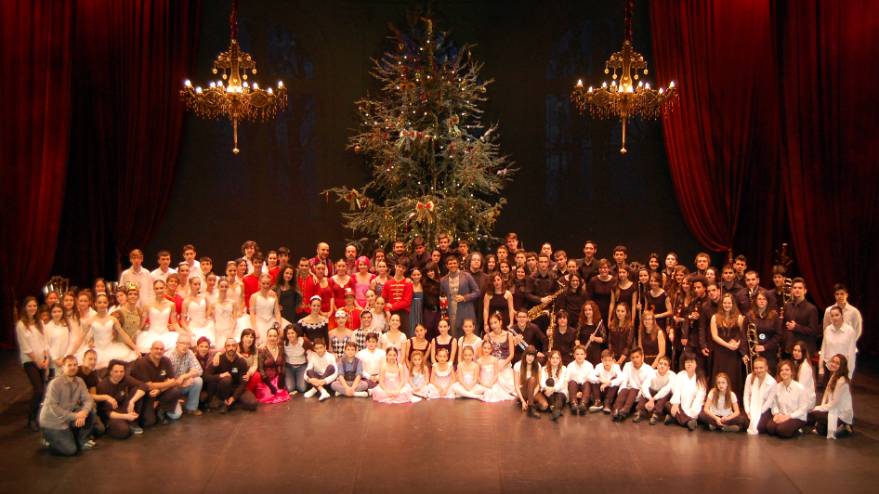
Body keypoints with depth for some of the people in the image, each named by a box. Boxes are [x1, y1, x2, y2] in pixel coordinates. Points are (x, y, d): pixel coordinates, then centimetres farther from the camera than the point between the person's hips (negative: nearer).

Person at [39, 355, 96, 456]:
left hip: (68, 418, 6)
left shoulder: (79, 381, -2)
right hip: (52, 422, -6)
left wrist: (84, 412, -28)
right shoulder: (55, 383, -20)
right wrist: (74, 416, -25)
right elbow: (53, 407, -23)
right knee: (71, 450, -15)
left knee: (90, 411, -16)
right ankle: (50, 440, 13)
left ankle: (82, 440, 3)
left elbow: (88, 400, -6)